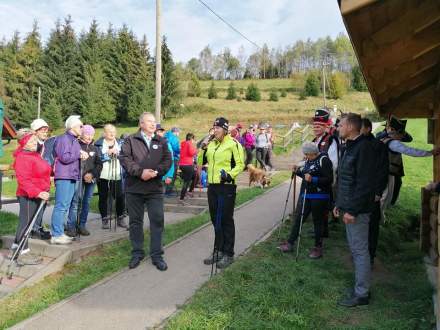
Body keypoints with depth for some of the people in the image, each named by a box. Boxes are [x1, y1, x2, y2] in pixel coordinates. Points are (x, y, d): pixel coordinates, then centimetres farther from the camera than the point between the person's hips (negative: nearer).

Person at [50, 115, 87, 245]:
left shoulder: (75, 140, 21)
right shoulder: (63, 138, -8)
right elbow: (64, 157, -20)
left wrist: (82, 155, 3)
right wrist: (79, 154, -7)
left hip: (72, 177, 10)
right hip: (64, 177, -10)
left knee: (66, 206, 11)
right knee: (61, 206, -9)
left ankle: (59, 233, 17)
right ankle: (56, 235, -6)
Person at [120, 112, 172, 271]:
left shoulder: (161, 141, 11)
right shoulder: (130, 140, 5)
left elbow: (167, 161, 1)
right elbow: (125, 159, -7)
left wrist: (155, 172, -15)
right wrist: (140, 172, -18)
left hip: (155, 188, 1)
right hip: (134, 188, -1)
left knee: (157, 221, 0)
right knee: (135, 222, 9)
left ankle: (157, 255, 11)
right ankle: (137, 253, 23)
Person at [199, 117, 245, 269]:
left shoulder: (233, 144, -8)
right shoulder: (210, 144, 12)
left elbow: (240, 164, -9)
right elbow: (201, 162, 17)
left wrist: (230, 174, -23)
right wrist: (202, 149, 1)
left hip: (227, 187, -7)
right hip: (212, 186, 7)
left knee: (226, 221, 1)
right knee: (215, 220, 14)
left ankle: (228, 254, 13)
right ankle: (218, 251, 27)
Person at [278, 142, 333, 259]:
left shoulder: (324, 160, -13)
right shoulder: (308, 160, 11)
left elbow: (329, 179, -19)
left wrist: (313, 179, -28)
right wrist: (298, 171, 5)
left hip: (319, 197, -7)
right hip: (305, 195, 7)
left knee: (318, 221, 6)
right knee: (298, 218, 8)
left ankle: (318, 247, 20)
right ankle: (290, 243, 16)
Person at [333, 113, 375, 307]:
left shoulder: (364, 148, -18)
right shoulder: (350, 147, 14)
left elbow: (365, 183, -23)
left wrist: (352, 210, -22)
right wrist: (339, 204, 16)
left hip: (357, 210, -10)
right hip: (348, 207, 10)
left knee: (360, 250, 0)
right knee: (355, 249, 17)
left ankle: (361, 294, 12)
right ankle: (360, 288, 30)